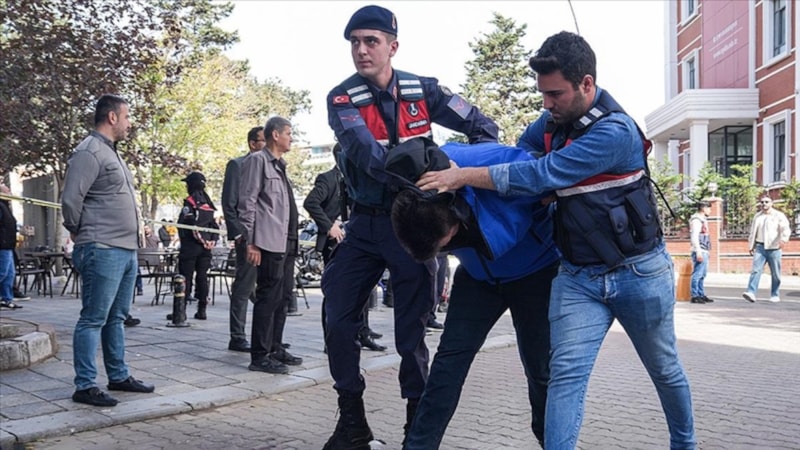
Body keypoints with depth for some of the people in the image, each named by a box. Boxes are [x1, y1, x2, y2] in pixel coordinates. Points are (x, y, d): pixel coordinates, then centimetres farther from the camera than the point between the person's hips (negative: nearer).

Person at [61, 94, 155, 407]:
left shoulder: (111, 152, 19)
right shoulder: (89, 152, -11)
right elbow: (70, 200, -16)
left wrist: (132, 239, 15)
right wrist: (79, 232, 0)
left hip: (126, 249, 9)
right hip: (102, 251, -9)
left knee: (116, 318, 15)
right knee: (93, 319, -3)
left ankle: (119, 376, 25)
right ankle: (85, 386, 3)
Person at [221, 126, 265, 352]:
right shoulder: (237, 164, -2)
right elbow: (229, 203, -6)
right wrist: (238, 233, -12)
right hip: (248, 237, -7)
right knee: (244, 288, -3)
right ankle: (237, 338, 4)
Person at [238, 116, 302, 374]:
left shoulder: (278, 165, 20)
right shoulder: (258, 160, -6)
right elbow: (247, 202, -12)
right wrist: (251, 242, -17)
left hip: (279, 242, 9)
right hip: (266, 242, -9)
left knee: (276, 297, 14)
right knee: (267, 297, -8)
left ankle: (274, 348, 24)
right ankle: (259, 356, -3)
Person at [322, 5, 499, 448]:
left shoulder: (423, 90, -3)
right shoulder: (342, 98, -7)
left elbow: (482, 126, 0)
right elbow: (365, 151, -25)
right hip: (366, 223, 1)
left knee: (411, 328, 2)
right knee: (338, 318, 0)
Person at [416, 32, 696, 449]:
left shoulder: (614, 131, -23)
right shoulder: (554, 120, 0)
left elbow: (542, 176, -29)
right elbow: (523, 147, 22)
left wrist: (464, 175, -27)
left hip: (638, 271, -4)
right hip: (577, 276, 5)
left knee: (665, 371, 17)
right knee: (566, 375, -10)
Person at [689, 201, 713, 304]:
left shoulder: (702, 219, 19)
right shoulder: (697, 220, -11)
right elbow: (694, 237, -19)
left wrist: (705, 252, 19)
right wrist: (698, 252, -23)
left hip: (704, 251, 10)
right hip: (700, 251, -10)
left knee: (702, 275, 13)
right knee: (697, 274, -8)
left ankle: (701, 295, 19)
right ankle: (695, 296, -6)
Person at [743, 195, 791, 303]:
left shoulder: (779, 215, 1)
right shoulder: (757, 216, 14)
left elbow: (786, 229, -12)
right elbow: (753, 232, 19)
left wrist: (783, 239, -31)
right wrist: (751, 246, 16)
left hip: (774, 248, -3)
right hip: (760, 247, 3)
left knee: (775, 274, 4)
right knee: (756, 270, -11)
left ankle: (775, 295, 16)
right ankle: (751, 293, -19)